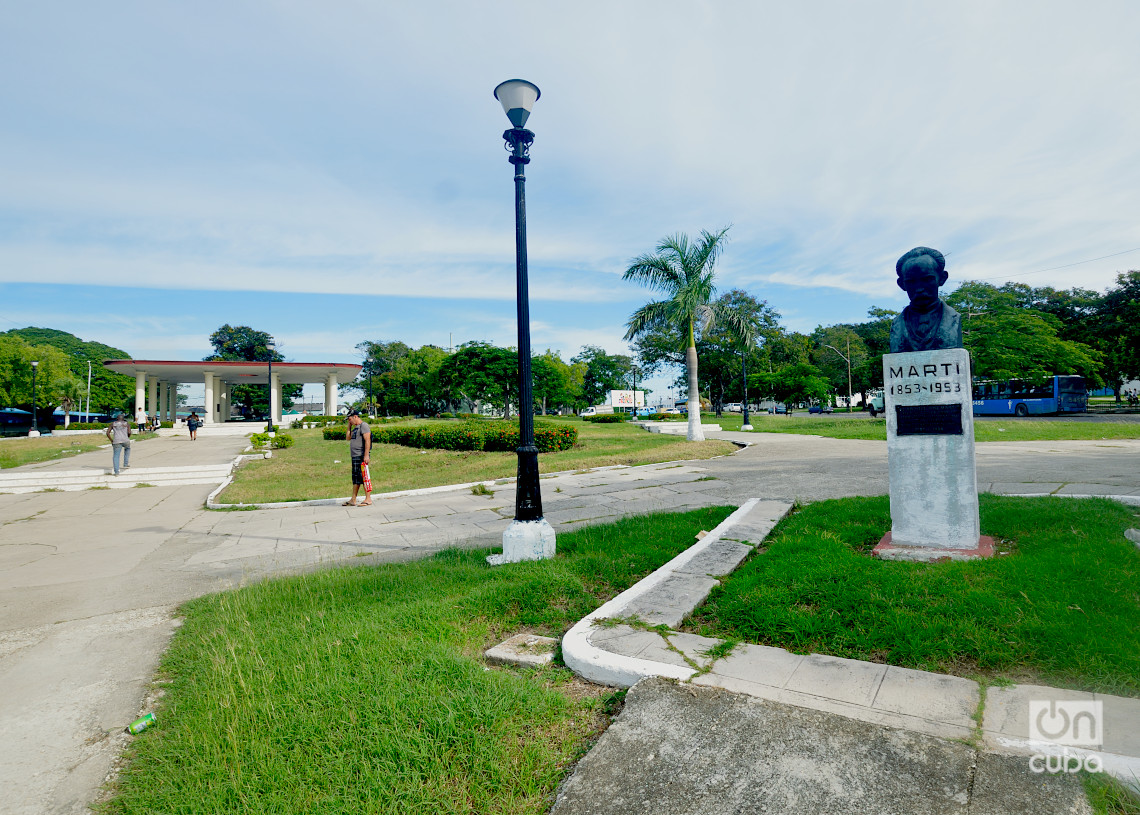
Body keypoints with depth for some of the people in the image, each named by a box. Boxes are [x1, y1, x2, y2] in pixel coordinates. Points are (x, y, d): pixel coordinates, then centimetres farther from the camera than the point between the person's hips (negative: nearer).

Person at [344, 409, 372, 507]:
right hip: (355, 456, 10)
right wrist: (349, 427, 15)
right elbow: (348, 438, 24)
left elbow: (367, 440, -17)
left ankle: (368, 499, -5)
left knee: (364, 477, -8)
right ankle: (353, 500, 16)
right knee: (355, 478, 11)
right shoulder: (355, 427, 20)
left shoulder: (364, 425, -9)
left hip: (362, 456, -10)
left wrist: (366, 455, -23)